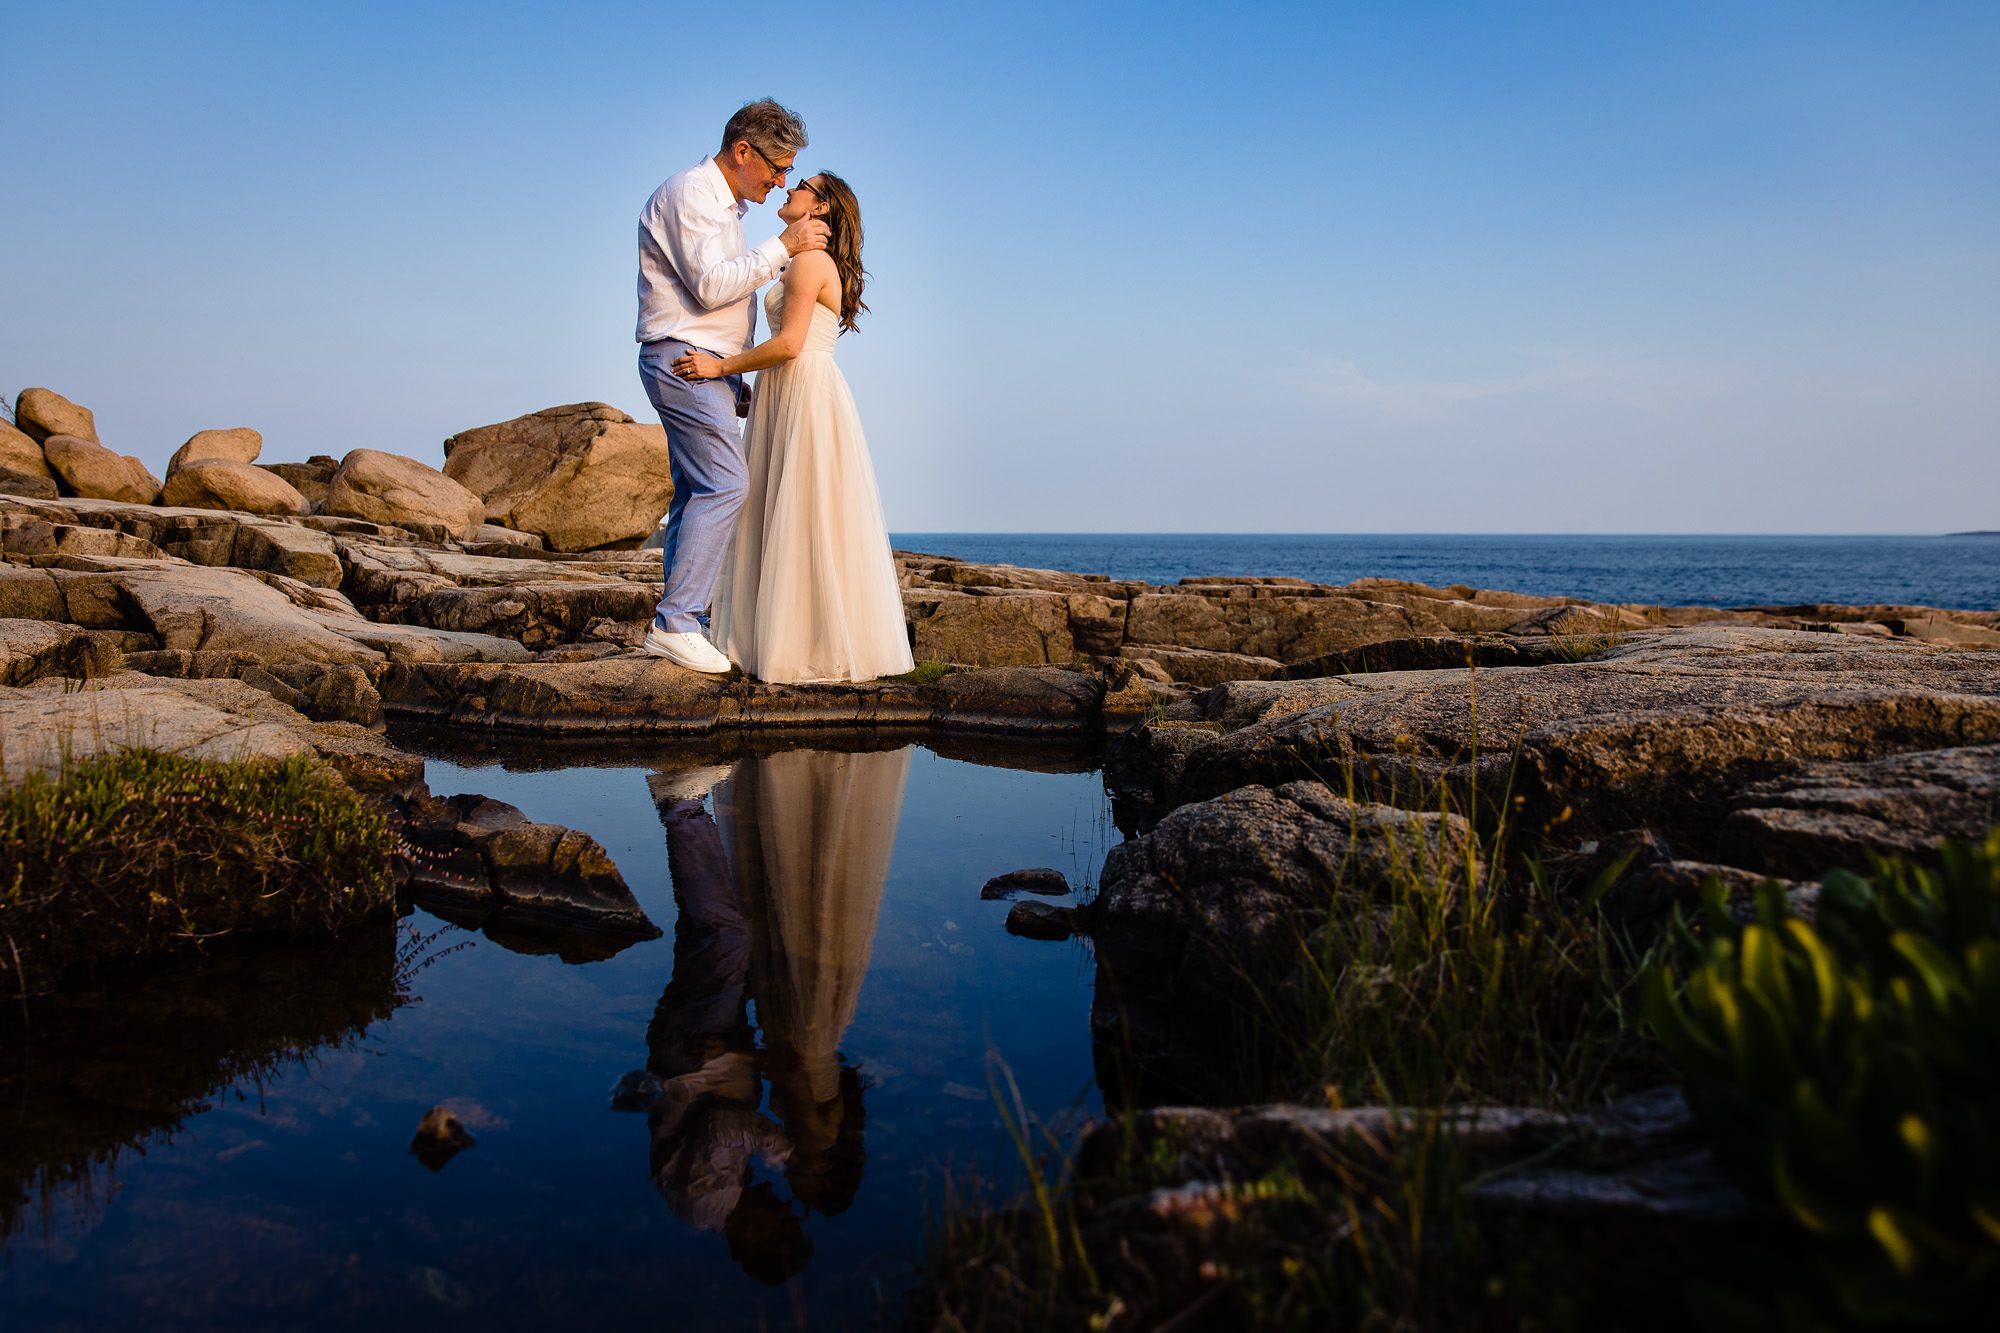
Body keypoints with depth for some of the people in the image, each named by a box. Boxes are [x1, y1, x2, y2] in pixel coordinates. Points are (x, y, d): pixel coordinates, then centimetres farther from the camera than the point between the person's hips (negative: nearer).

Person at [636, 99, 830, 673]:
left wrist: (734, 380, 19)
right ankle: (675, 623, -16)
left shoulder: (724, 203, 22)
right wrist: (782, 246, -14)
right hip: (685, 358, -10)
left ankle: (677, 625, 8)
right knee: (723, 485, -17)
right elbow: (711, 285, -20)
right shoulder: (689, 193, -10)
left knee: (696, 491, 6)